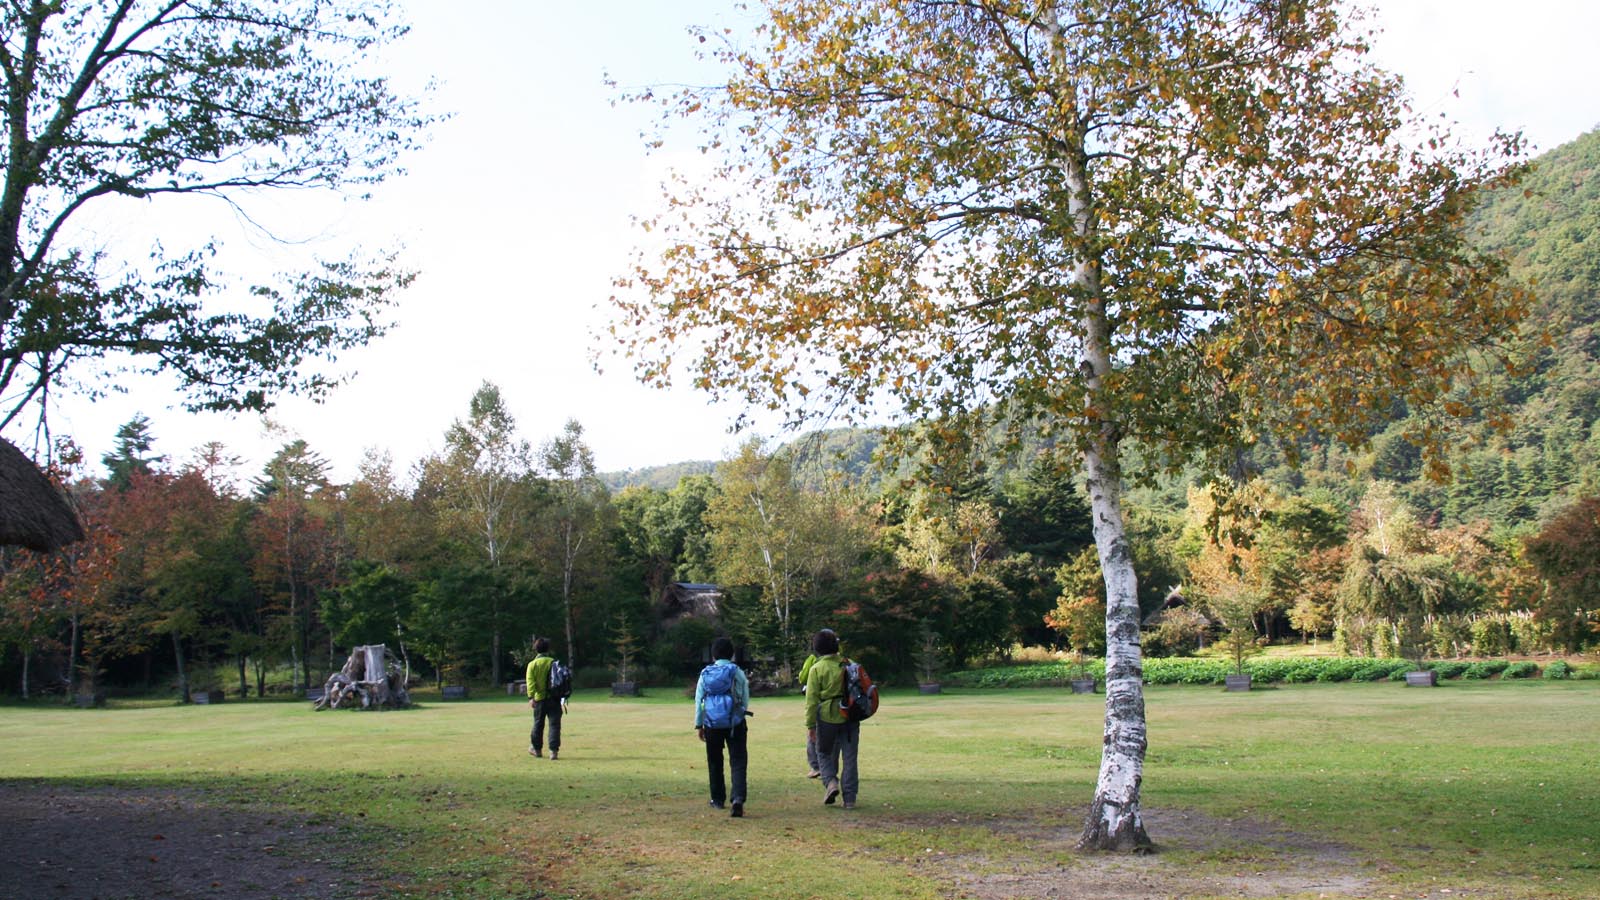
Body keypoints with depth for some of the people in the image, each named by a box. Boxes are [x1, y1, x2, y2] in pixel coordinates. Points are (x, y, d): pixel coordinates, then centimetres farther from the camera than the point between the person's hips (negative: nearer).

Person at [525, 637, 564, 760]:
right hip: (554, 699, 0)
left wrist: (531, 697, -16)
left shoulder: (532, 664, -2)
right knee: (554, 724, 0)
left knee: (538, 724, 14)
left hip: (539, 698, 0)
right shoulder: (554, 662, 2)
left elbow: (530, 682, -11)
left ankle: (537, 749, 27)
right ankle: (553, 750, -7)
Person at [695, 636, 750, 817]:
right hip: (734, 723, -2)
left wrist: (698, 724, 12)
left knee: (714, 761, 16)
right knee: (738, 761, -3)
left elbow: (699, 700, 5)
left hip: (712, 725, 2)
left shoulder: (705, 674, 4)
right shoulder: (737, 673, -2)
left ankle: (717, 799, 24)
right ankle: (738, 799, -21)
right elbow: (745, 699, 0)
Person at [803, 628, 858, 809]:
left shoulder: (817, 669, -7)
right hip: (850, 717, 3)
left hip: (827, 718, -2)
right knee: (849, 757, 7)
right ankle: (849, 798, 7)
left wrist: (810, 724, -4)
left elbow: (812, 699, -8)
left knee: (825, 753, 18)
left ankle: (830, 781, -4)